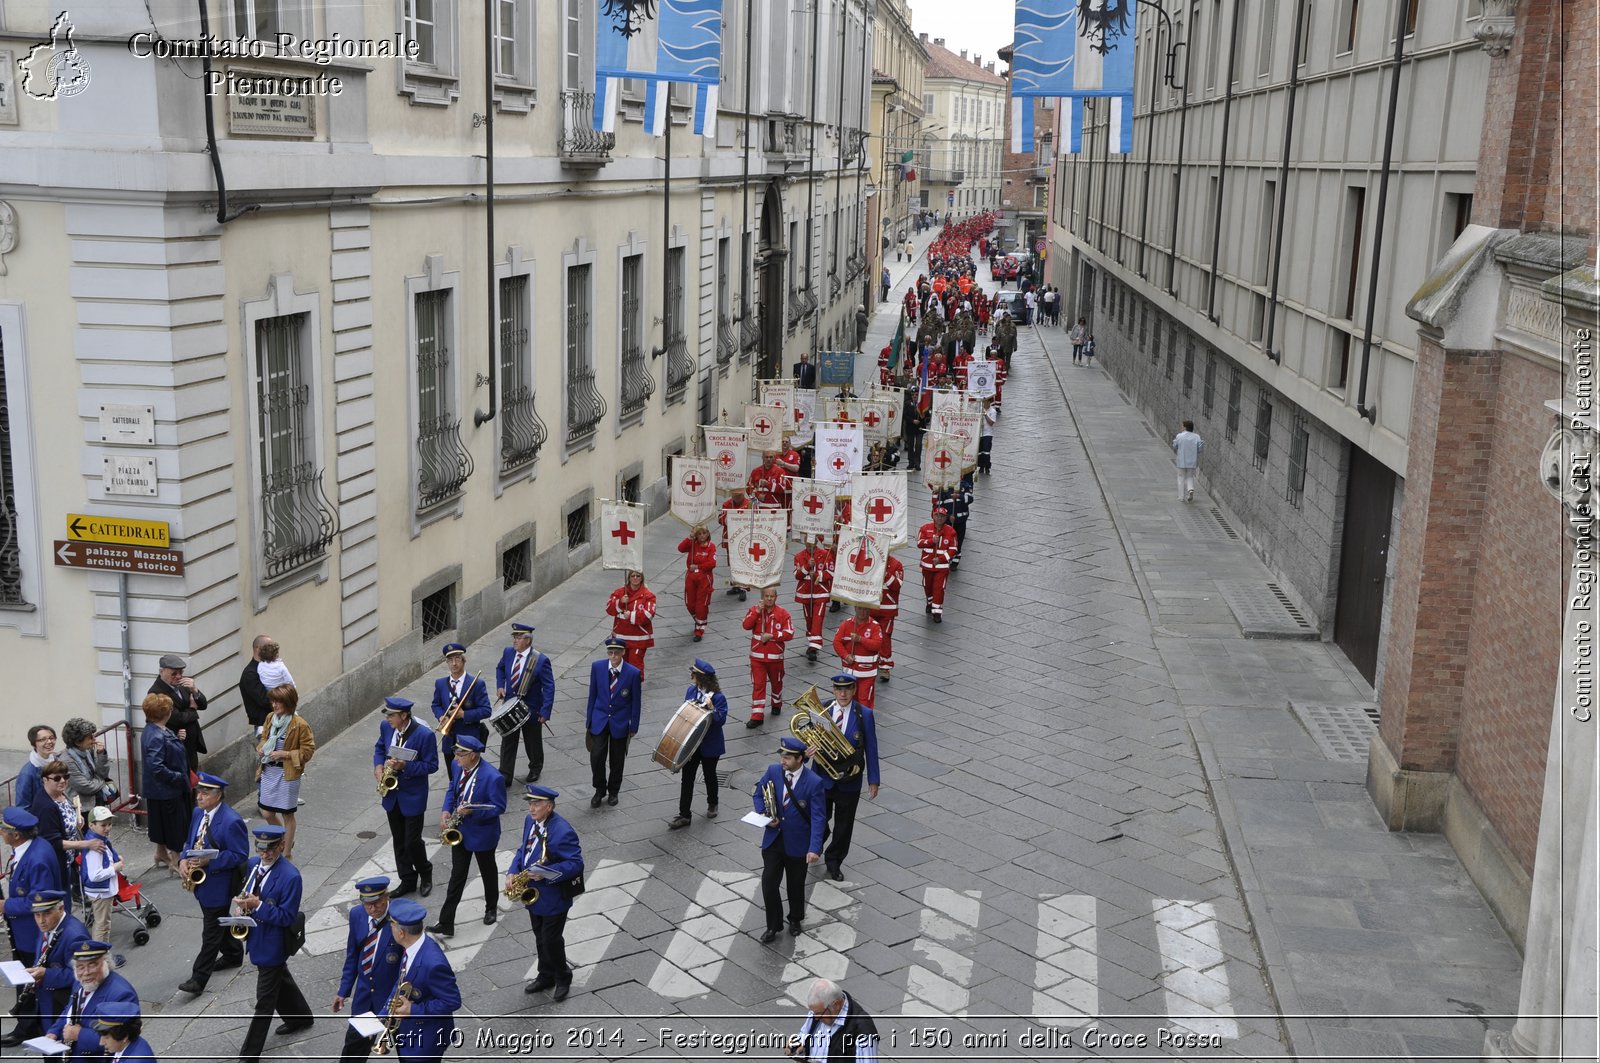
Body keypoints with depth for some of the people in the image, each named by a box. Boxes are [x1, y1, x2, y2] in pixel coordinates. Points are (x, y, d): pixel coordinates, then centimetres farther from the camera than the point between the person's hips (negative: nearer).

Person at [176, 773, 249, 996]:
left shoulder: (231, 821, -24)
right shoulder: (198, 814, 3)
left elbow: (240, 856, -20)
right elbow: (190, 842, 15)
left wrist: (209, 861, -28)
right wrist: (184, 860, -6)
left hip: (219, 883, -9)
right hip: (201, 879, 9)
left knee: (211, 931, -1)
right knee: (219, 921, 24)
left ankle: (199, 978, 4)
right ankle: (233, 955, 43)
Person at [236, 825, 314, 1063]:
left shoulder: (290, 876, -25)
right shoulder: (253, 863, -2)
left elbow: (287, 917, -22)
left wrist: (258, 906, -31)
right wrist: (243, 905, -9)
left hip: (273, 943, -8)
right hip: (256, 936, 8)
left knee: (265, 1000, 2)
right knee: (280, 980, 27)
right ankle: (300, 1018, 48)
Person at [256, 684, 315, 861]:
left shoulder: (300, 725, -17)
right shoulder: (270, 718, 2)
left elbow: (307, 751, -12)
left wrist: (284, 754, -21)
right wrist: (261, 748, -4)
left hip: (287, 773, -6)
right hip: (268, 771, 6)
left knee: (287, 814, 7)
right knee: (267, 813, 11)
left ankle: (287, 852, 22)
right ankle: (285, 840, 38)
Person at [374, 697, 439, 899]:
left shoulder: (425, 735, -22)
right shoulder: (386, 727, -3)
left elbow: (432, 765, -16)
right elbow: (379, 748, 15)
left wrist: (405, 766, -28)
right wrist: (378, 766, -5)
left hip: (413, 796, -6)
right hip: (391, 793, 6)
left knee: (412, 841, 0)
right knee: (398, 841, 14)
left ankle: (425, 874, 26)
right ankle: (407, 880, 27)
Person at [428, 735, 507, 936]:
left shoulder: (492, 777, -29)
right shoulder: (457, 766, -8)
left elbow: (499, 807, -21)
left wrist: (472, 811, -33)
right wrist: (446, 811, -7)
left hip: (482, 834, -5)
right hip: (460, 830, 5)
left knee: (488, 873, 19)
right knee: (457, 876, 8)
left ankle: (491, 908, 44)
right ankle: (446, 923, 10)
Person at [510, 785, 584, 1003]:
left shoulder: (562, 831, -26)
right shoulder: (530, 821, 0)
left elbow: (575, 863, -24)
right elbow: (524, 849, 12)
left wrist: (546, 873, -33)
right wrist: (512, 872, -4)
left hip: (553, 898, -8)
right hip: (533, 893, 8)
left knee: (551, 940, 4)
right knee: (540, 938, 20)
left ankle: (563, 979, 25)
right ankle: (545, 977, 37)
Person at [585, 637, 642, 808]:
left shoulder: (633, 673, -14)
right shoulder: (597, 667, -8)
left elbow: (635, 701, -5)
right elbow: (593, 694, 2)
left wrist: (634, 726, -2)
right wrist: (589, 719, 5)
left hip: (620, 722, -1)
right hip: (600, 719, 1)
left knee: (617, 759, 11)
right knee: (596, 757, -7)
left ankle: (613, 791, 32)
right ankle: (599, 790, 16)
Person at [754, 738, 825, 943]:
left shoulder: (813, 783, -18)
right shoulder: (773, 771, -6)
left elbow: (818, 817, -19)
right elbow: (758, 795, 8)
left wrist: (814, 848, -29)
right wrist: (765, 815, -12)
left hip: (797, 843, -3)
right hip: (773, 839, 3)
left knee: (796, 885, 15)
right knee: (768, 883, -1)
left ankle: (795, 920, 40)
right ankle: (773, 926, 16)